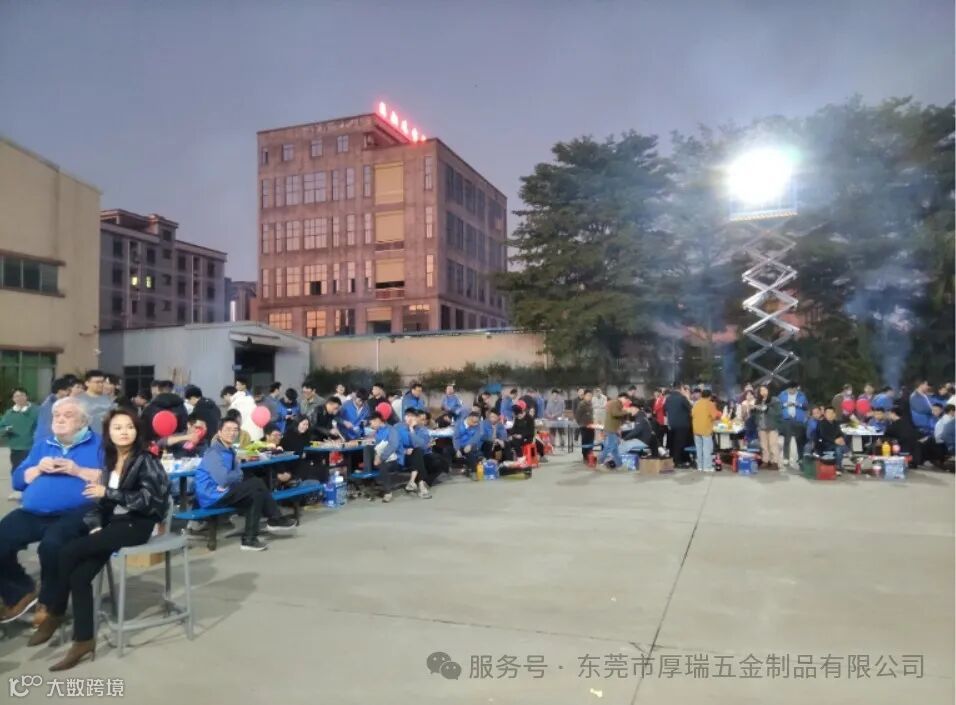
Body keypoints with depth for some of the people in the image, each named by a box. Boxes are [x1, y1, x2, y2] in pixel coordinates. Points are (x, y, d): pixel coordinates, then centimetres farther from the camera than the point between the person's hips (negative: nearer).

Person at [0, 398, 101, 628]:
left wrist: (77, 470, -12)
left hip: (74, 513, -6)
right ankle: (21, 592, 13)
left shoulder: (97, 444, 7)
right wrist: (38, 469, 1)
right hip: (32, 513, 6)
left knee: (52, 544, -33)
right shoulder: (42, 445, 25)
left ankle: (49, 602, -5)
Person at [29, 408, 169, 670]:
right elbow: (99, 501, 11)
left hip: (137, 525, -6)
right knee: (79, 576, -15)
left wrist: (108, 493, -17)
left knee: (69, 552, -18)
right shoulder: (109, 462, 13)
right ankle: (84, 640, -8)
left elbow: (147, 500, -15)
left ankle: (54, 614, 3)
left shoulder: (146, 461, -7)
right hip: (112, 523, 6)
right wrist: (95, 526, -6)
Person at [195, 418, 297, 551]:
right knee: (257, 483, -16)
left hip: (223, 492, 9)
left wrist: (232, 477, -14)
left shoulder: (229, 450, 13)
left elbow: (237, 475, 10)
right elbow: (223, 479, -27)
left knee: (256, 494, -1)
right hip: (213, 496, -9)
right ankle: (276, 519, -4)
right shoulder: (214, 453, -16)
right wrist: (237, 475, -6)